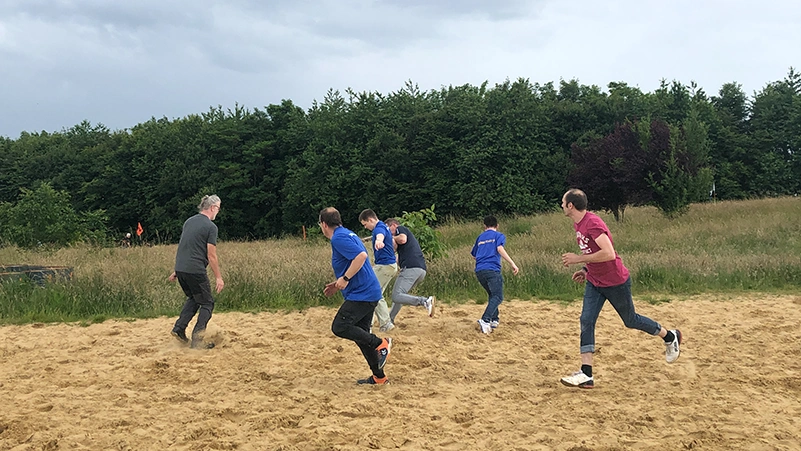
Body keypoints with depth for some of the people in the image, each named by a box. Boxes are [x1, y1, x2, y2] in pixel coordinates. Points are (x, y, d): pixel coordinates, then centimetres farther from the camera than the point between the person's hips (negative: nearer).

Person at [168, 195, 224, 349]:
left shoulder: (189, 222, 14)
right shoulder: (211, 227, -8)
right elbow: (211, 256, -10)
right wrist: (219, 277, -4)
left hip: (181, 268, 7)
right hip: (196, 270, -7)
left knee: (193, 299, 25)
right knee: (207, 303, 5)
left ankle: (179, 328, 13)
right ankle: (197, 339, -4)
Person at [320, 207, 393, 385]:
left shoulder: (339, 238, -13)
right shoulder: (347, 234, 19)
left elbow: (361, 256, -27)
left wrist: (345, 279, -21)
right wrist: (339, 284, 22)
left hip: (361, 294, -10)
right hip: (369, 292, 10)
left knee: (339, 327, -11)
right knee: (360, 334, 12)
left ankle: (380, 344, -9)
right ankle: (379, 377, 15)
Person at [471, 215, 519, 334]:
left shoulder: (480, 237, 23)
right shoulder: (499, 235, 9)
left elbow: (474, 255, 29)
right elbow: (500, 249, -10)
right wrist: (512, 263, -15)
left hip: (479, 271, 6)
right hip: (492, 269, -6)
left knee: (492, 295, 22)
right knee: (498, 297, -10)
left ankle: (494, 320, 15)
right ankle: (485, 320, -30)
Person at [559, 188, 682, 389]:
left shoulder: (593, 223, -26)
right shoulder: (577, 224, 5)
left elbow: (609, 254, -34)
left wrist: (578, 259, -29)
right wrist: (586, 270, 9)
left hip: (616, 282, -8)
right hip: (594, 282, 8)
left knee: (630, 320, 10)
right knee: (586, 321, -4)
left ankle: (670, 337, 36)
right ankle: (586, 374, -6)